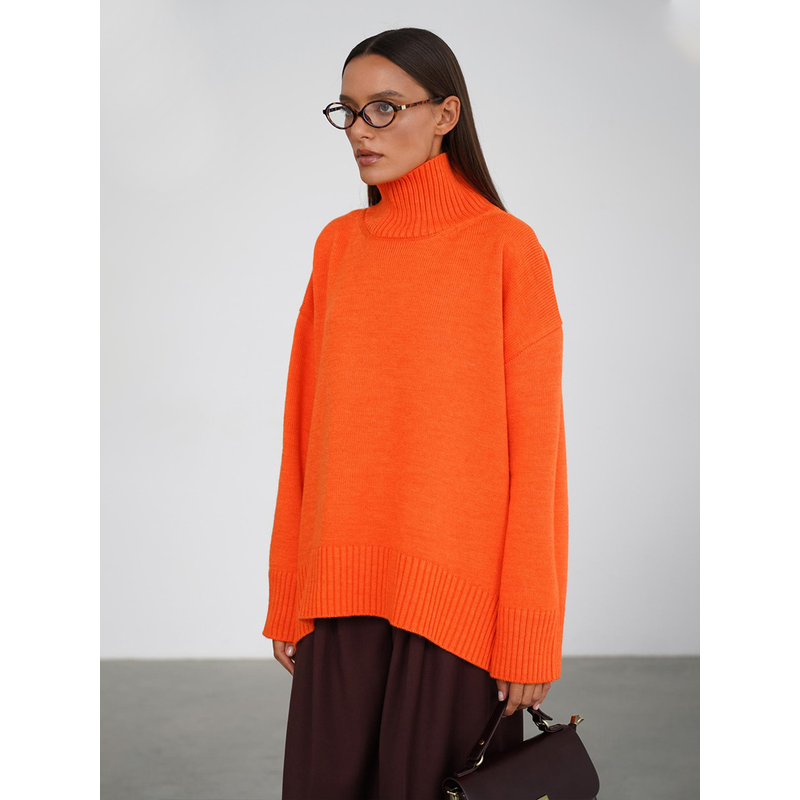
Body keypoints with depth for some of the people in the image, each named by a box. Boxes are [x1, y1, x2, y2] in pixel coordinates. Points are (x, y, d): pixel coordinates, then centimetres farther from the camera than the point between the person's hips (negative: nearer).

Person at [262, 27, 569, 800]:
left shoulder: (508, 248, -6)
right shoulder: (338, 245, 8)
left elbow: (535, 445, -7)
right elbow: (308, 426, 10)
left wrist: (532, 632, -9)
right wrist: (287, 592, 8)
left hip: (458, 589, -4)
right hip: (343, 583, 4)